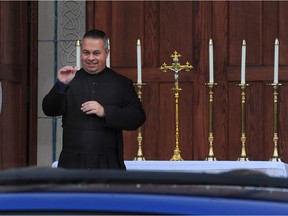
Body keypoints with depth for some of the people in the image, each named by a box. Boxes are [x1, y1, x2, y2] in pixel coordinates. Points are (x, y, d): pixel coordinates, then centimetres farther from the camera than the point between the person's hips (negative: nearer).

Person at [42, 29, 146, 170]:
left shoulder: (121, 83, 8)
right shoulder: (69, 81, 9)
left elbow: (138, 118, 1)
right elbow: (49, 110, -1)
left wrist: (105, 112, -13)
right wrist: (61, 85, -19)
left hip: (108, 165, 0)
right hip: (72, 165, 0)